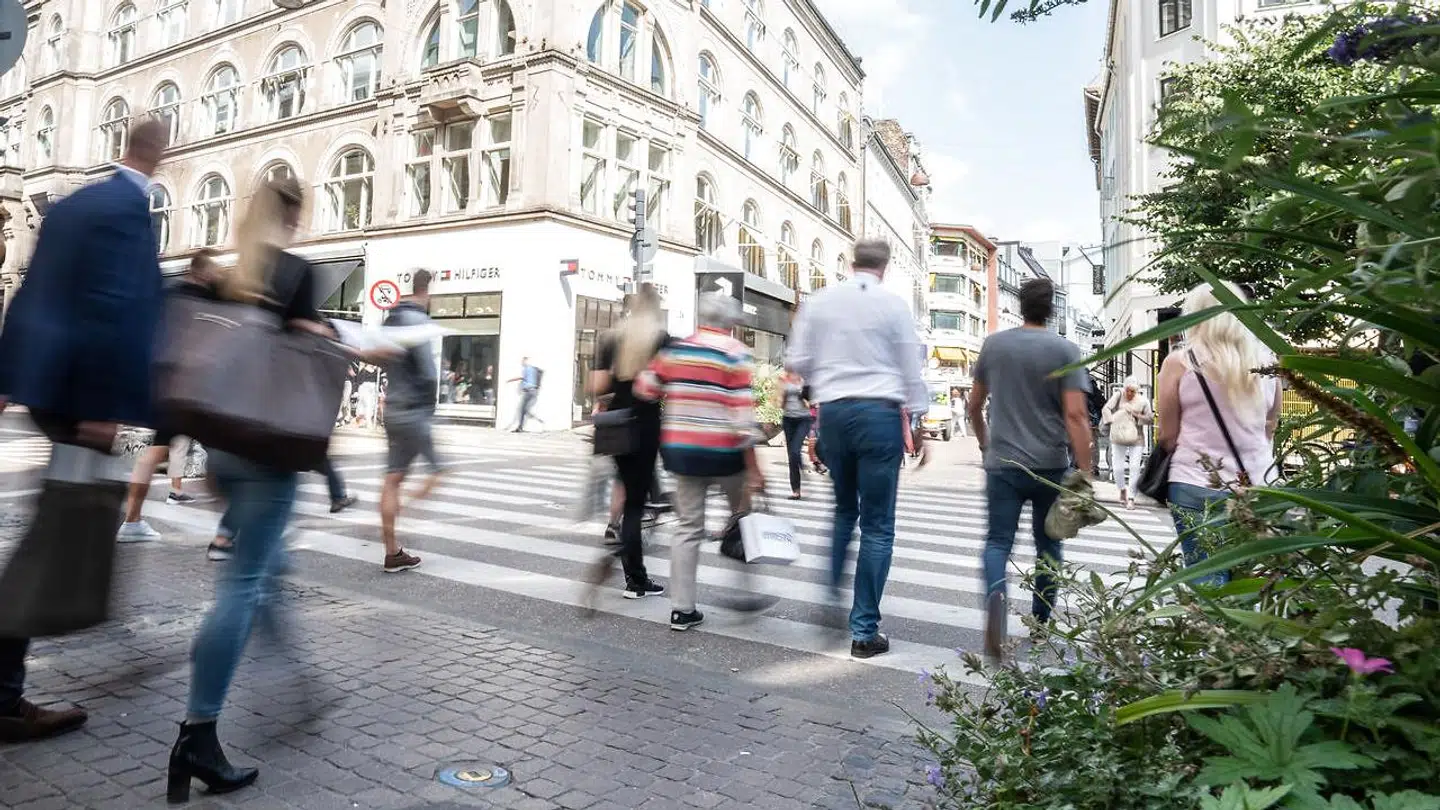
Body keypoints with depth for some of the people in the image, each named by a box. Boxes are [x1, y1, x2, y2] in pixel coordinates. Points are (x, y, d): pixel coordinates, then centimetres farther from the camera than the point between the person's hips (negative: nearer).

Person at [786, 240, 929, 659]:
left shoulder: (820, 301, 4)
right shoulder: (893, 304, -2)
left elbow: (797, 361, 5)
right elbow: (911, 369, 1)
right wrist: (919, 423, 9)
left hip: (832, 411, 3)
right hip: (879, 412, -3)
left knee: (844, 508, 25)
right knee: (877, 525, 3)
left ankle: (831, 587, 18)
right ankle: (864, 631, 7)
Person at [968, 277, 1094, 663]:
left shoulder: (993, 344, 4)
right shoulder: (1065, 350, -5)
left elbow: (974, 405, 13)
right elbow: (1076, 415, -13)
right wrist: (1085, 472, -11)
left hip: (1003, 463, 1)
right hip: (1051, 466, 0)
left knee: (998, 541, 0)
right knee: (1048, 544, 16)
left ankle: (995, 595, -30)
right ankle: (1040, 623, 27)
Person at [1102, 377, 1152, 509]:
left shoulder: (1143, 401, -2)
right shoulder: (1119, 395, -4)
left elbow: (1150, 419, 2)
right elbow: (1106, 408, -7)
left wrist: (1137, 415, -15)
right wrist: (1113, 423, -20)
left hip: (1136, 439, 0)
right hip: (1118, 438, 0)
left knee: (1134, 467, -6)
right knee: (1119, 467, 1)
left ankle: (1131, 498, 1)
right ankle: (1122, 490, 28)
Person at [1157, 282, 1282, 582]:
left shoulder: (1180, 363, -5)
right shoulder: (1266, 362, 6)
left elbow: (1168, 436, -2)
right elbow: (1271, 428, 16)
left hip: (1198, 486, -3)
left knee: (1208, 581, 2)